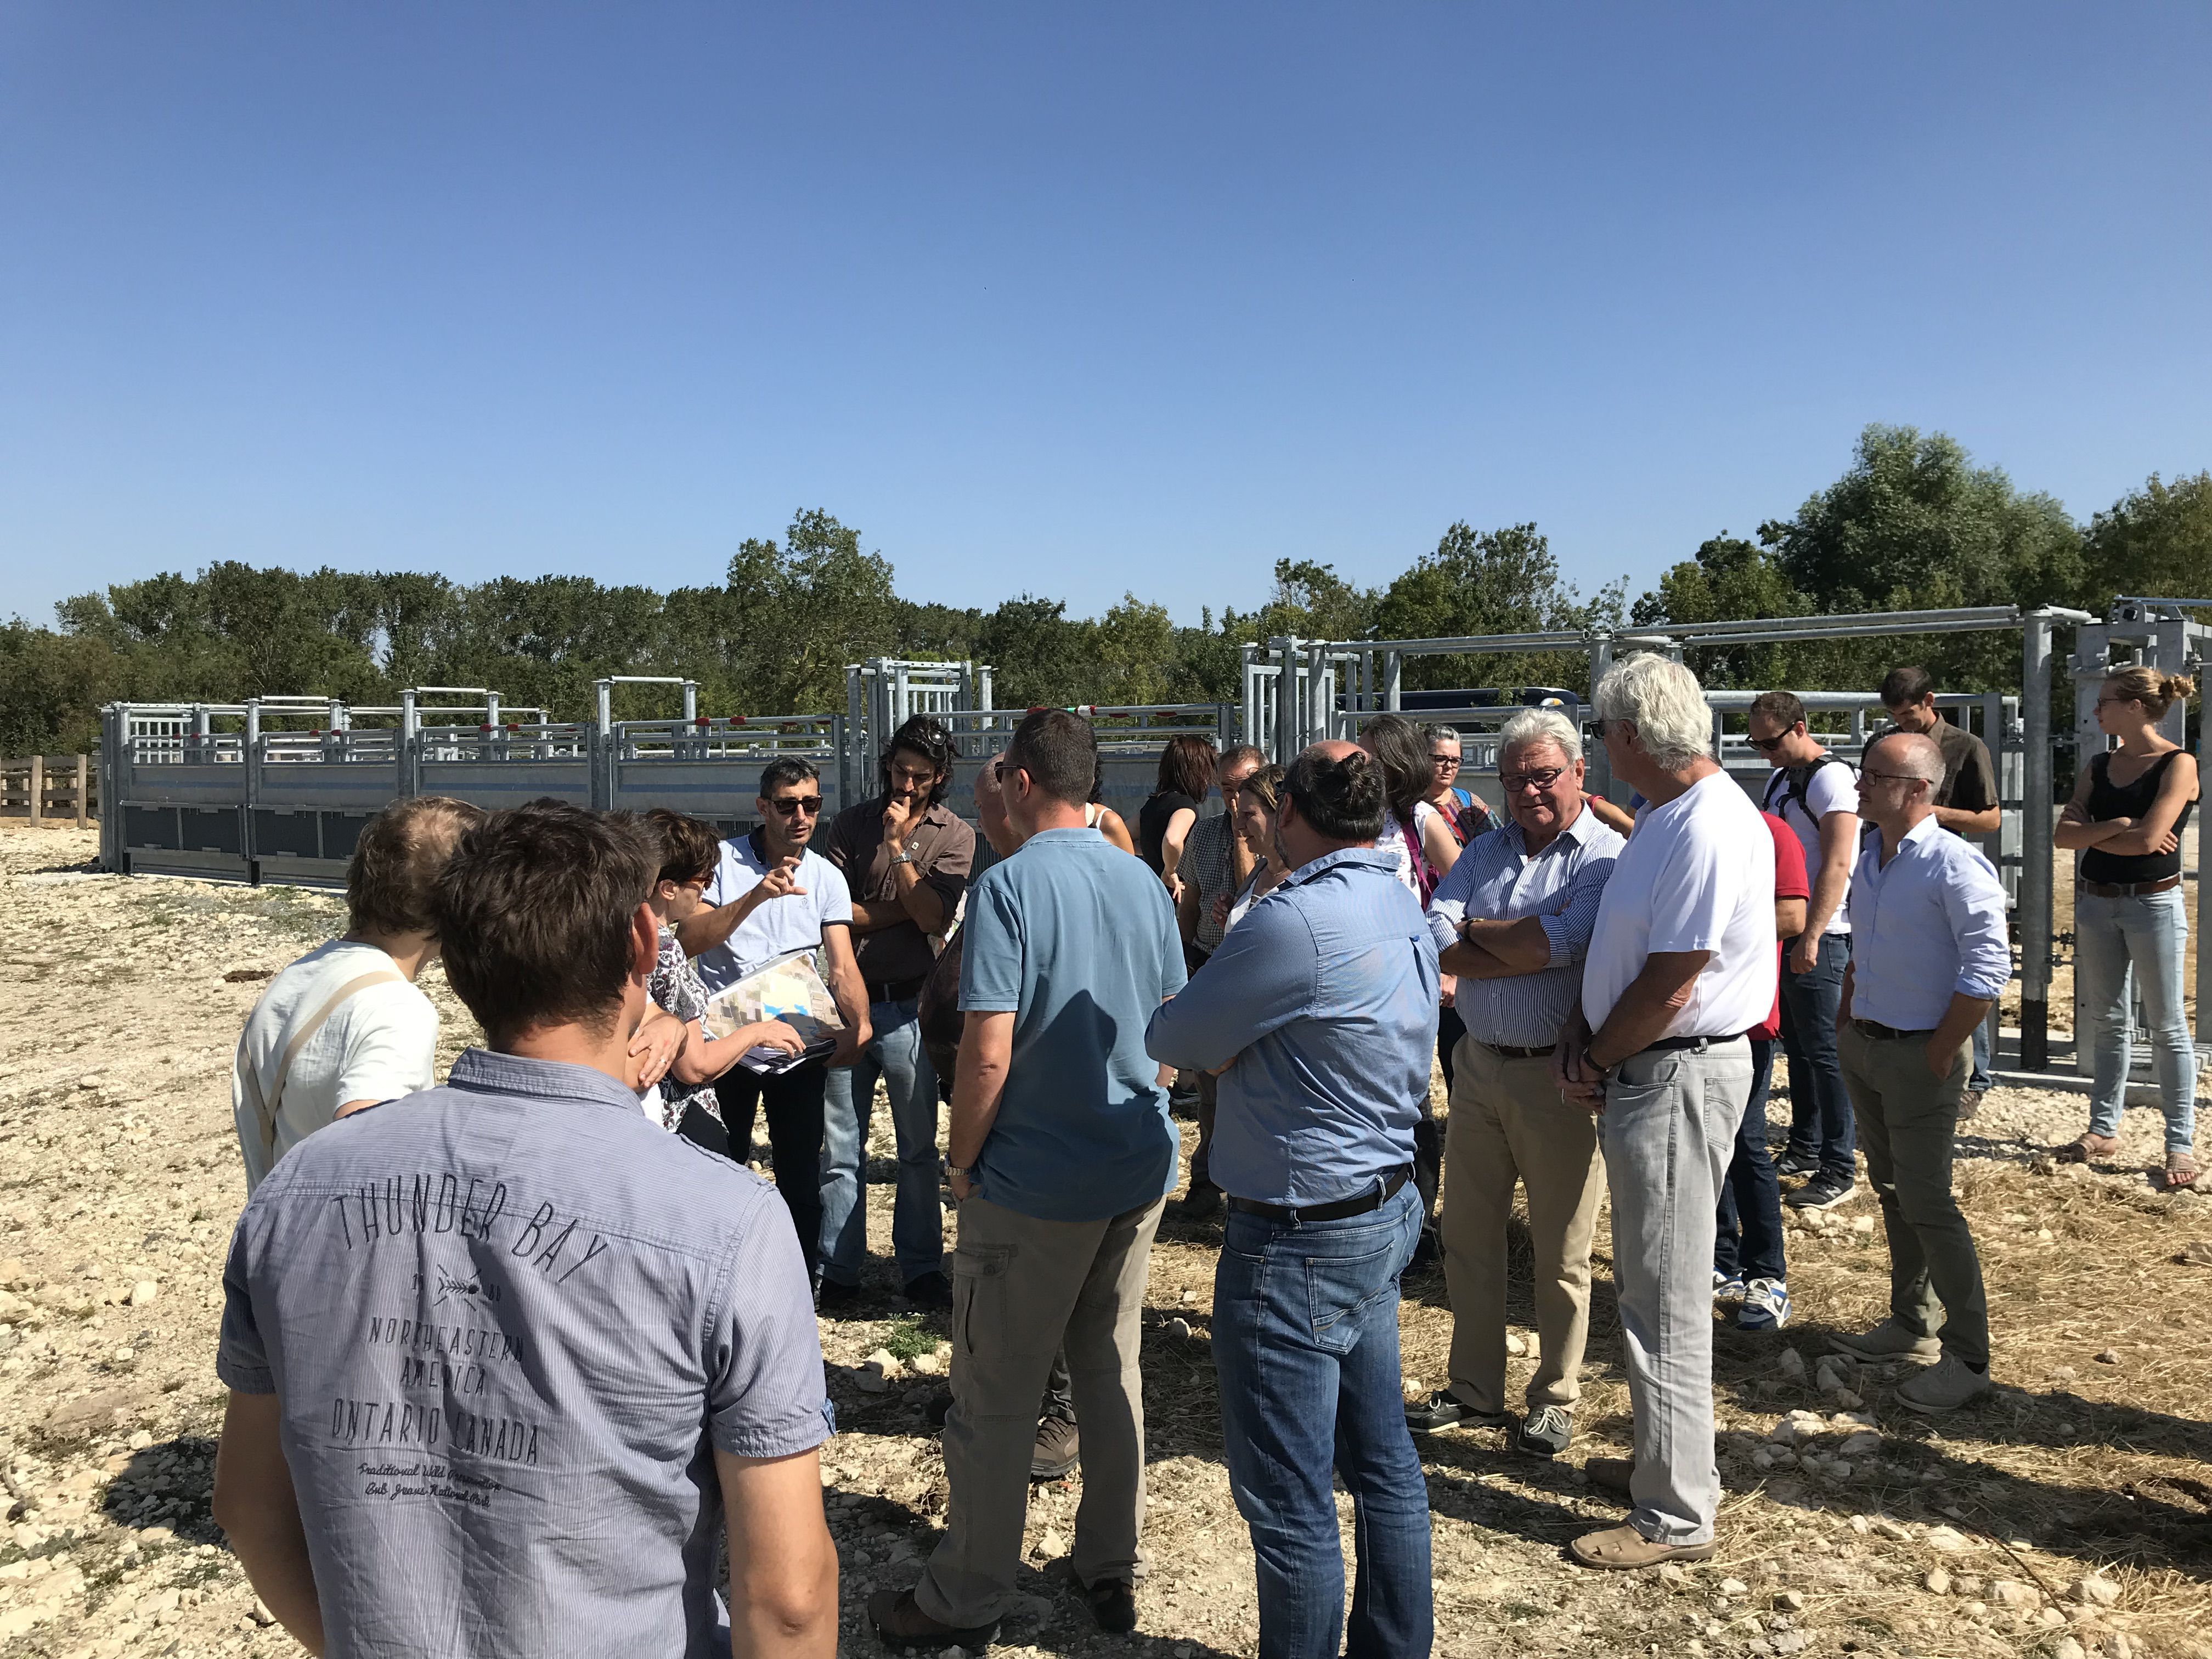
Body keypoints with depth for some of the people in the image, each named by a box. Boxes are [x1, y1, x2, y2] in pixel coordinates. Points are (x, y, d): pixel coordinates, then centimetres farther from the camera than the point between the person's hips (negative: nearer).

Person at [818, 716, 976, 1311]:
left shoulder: (955, 837, 2)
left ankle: (922, 1269, 18)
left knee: (919, 1148, 7)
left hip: (909, 1005, -1)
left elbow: (934, 918, -11)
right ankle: (839, 1273, 14)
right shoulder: (851, 824, 5)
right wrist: (903, 909, -8)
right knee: (840, 1150, 5)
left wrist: (899, 847, -13)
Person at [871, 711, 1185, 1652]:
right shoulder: (1145, 884, 3)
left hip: (1033, 1185, -6)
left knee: (995, 1399, 7)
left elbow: (989, 1053, -20)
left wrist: (961, 1160, -7)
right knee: (1112, 1374, 18)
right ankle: (1113, 1573, 31)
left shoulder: (1008, 886, -17)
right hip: (1139, 1168, 7)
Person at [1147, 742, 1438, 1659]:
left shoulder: (1296, 920, -24)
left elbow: (1174, 1040, -14)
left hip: (1298, 1239, -10)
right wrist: (1248, 1046, 5)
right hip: (1386, 1208, 10)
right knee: (1383, 1459, 21)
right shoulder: (1403, 909, 6)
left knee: (1287, 1497, 5)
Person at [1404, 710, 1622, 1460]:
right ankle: (1475, 1389, 30)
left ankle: (1554, 1399, 26)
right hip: (1479, 1063, 6)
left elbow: (1553, 944, -23)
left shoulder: (1606, 857, -8)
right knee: (1467, 1236, 14)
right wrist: (1519, 949, -16)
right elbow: (1434, 942, -4)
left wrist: (1474, 930, -7)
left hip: (1557, 1074, -6)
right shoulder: (1484, 851, 9)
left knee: (1560, 1251, 8)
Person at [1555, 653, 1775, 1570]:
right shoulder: (1664, 815, 12)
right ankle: (1665, 1458, 35)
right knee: (1651, 1283, 20)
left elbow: (1669, 986, -22)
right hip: (1643, 1071, 10)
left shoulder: (1710, 829, -21)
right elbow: (1617, 940, 15)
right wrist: (1579, 1032, 1)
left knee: (1666, 1297, -2)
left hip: (1679, 1073, -10)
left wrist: (1593, 1062, -9)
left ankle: (1675, 1515, 10)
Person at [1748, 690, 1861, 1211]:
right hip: (1785, 932, 9)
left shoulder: (1830, 777, -13)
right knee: (1796, 1045, 15)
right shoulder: (1779, 779, 15)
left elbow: (1837, 864, -20)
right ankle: (1805, 1149, 26)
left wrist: (1811, 936, -23)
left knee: (1824, 1051, -5)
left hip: (1820, 936, -9)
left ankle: (1839, 1170, 1)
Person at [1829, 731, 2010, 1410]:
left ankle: (1967, 1357, 7)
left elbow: (1988, 967, -20)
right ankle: (1909, 1324, 30)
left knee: (1926, 1202, -4)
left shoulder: (1954, 865, -18)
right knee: (1891, 1191, 16)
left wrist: (1940, 1054, -18)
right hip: (1864, 1048, 8)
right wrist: (1847, 1025, 14)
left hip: (1919, 1056, -8)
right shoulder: (1869, 859, 8)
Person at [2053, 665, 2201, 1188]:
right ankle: (2104, 1129, 21)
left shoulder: (2178, 764, -10)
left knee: (2167, 1027, 0)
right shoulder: (2099, 766, 8)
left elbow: (2148, 839, -19)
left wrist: (2093, 835, -6)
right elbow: (2066, 834, -2)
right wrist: (2117, 826, -16)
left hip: (2154, 904, -6)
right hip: (2096, 903, 6)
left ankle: (2181, 1145, 7)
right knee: (2106, 1021, 12)